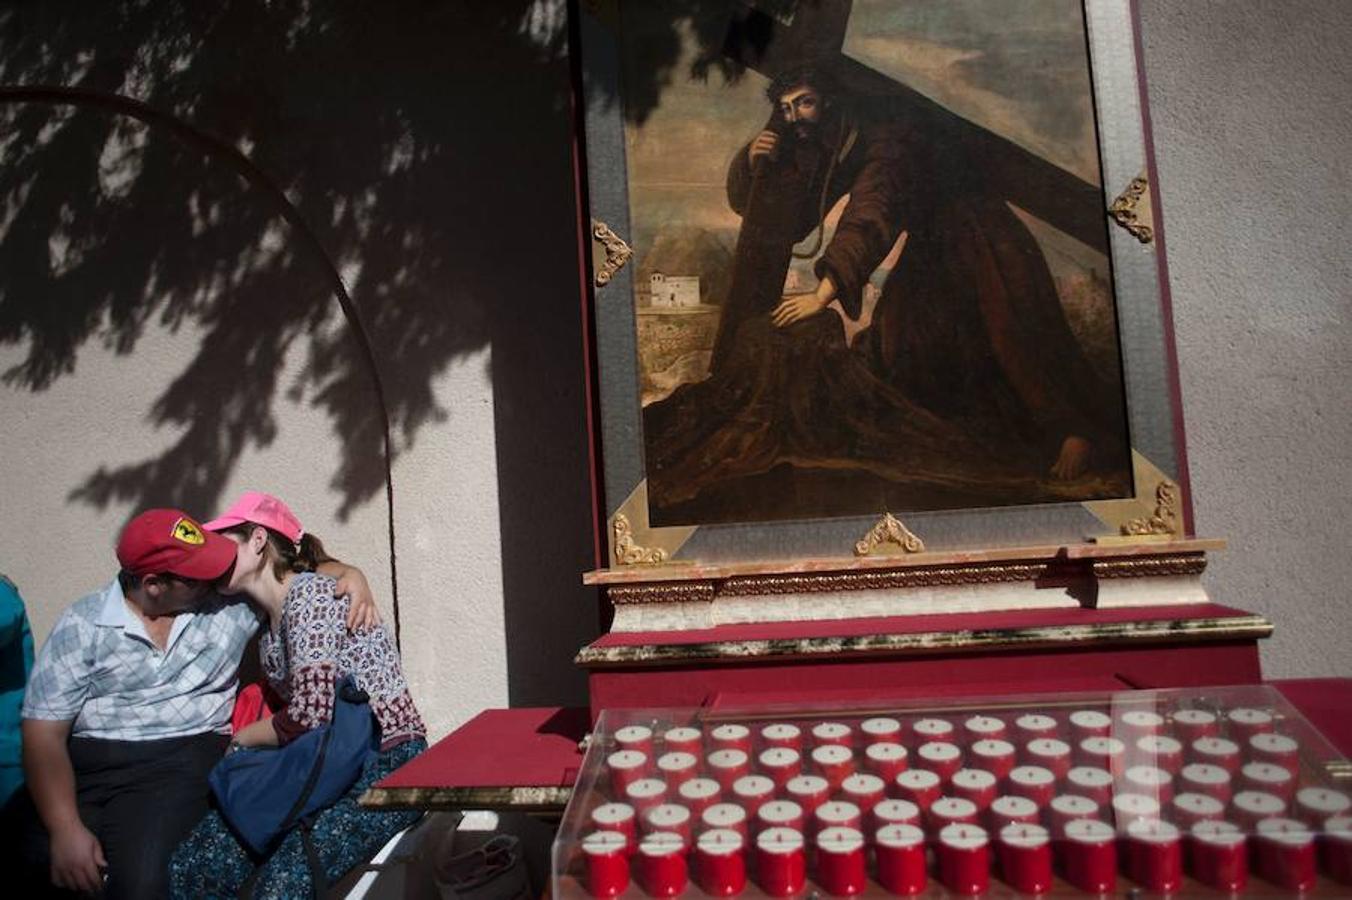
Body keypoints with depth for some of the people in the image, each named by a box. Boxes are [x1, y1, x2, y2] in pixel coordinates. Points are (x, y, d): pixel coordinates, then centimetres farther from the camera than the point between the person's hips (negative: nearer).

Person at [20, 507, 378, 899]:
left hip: (180, 762, -1)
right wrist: (66, 829, -15)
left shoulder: (228, 604, 4)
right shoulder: (82, 625, 0)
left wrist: (351, 575, -8)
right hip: (83, 763, 1)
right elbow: (45, 731, -4)